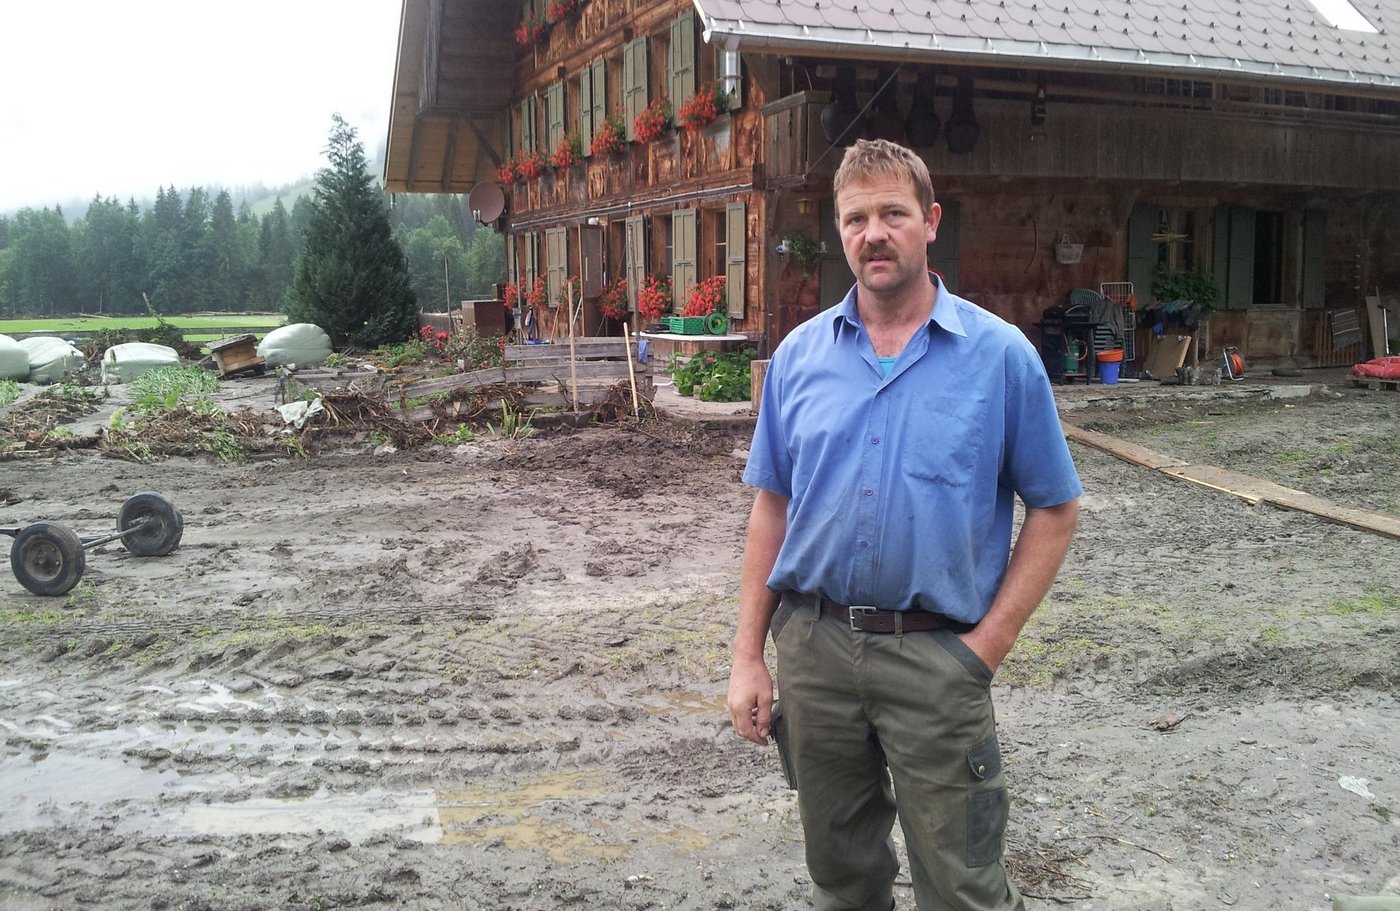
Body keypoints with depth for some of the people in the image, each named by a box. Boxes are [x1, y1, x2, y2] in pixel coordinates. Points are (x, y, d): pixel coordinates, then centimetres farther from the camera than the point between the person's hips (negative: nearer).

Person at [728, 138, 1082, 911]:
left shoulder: (1000, 354, -5)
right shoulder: (800, 354, 3)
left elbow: (1054, 509, -1)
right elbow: (772, 506, 7)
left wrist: (989, 645, -9)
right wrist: (749, 656, 4)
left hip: (937, 656, -3)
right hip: (813, 645, 3)